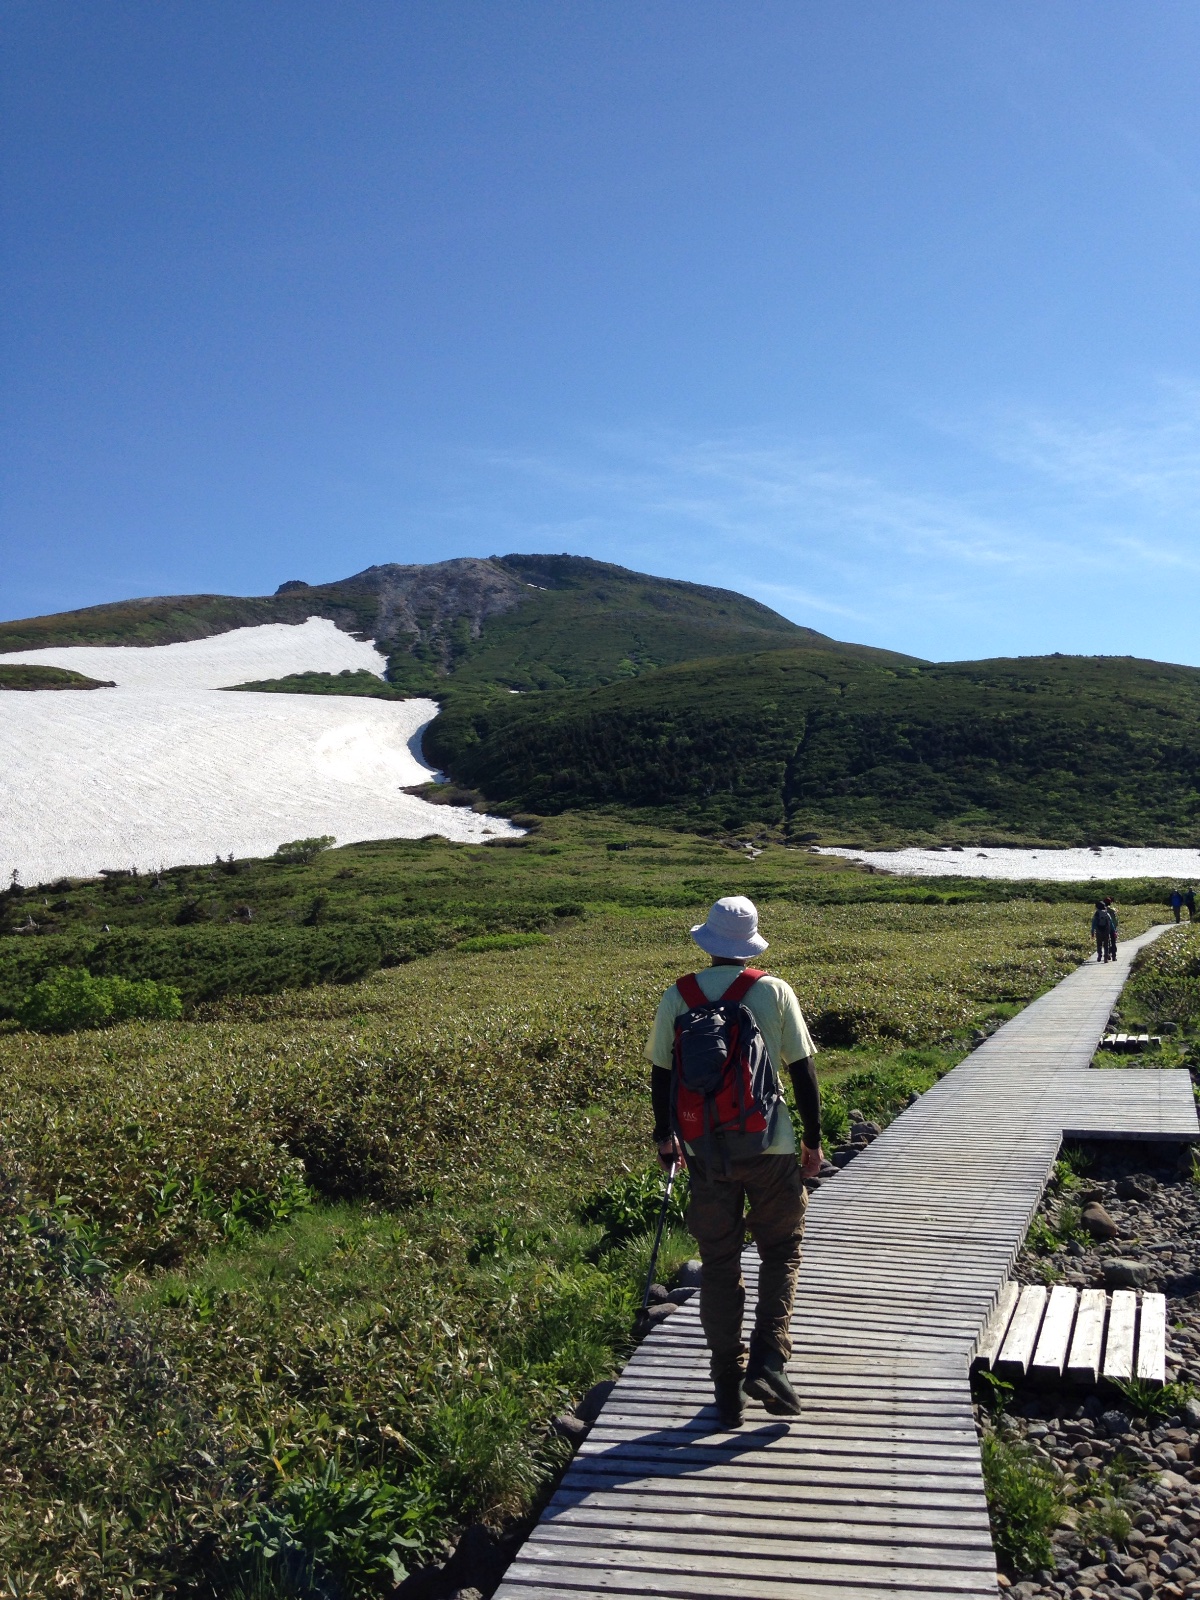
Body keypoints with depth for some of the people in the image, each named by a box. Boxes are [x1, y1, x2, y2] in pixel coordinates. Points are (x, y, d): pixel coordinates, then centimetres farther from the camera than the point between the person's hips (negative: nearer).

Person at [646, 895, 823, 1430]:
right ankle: (768, 1358, 2)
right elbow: (802, 1070, -5)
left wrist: (665, 1135, 19)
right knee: (781, 1251, 17)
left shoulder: (677, 997, -2)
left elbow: (660, 1073, 4)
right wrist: (813, 1141, 6)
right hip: (770, 1147, -2)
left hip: (706, 1151, 2)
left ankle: (728, 1387, 17)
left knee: (718, 1265, 12)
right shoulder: (773, 992, -7)